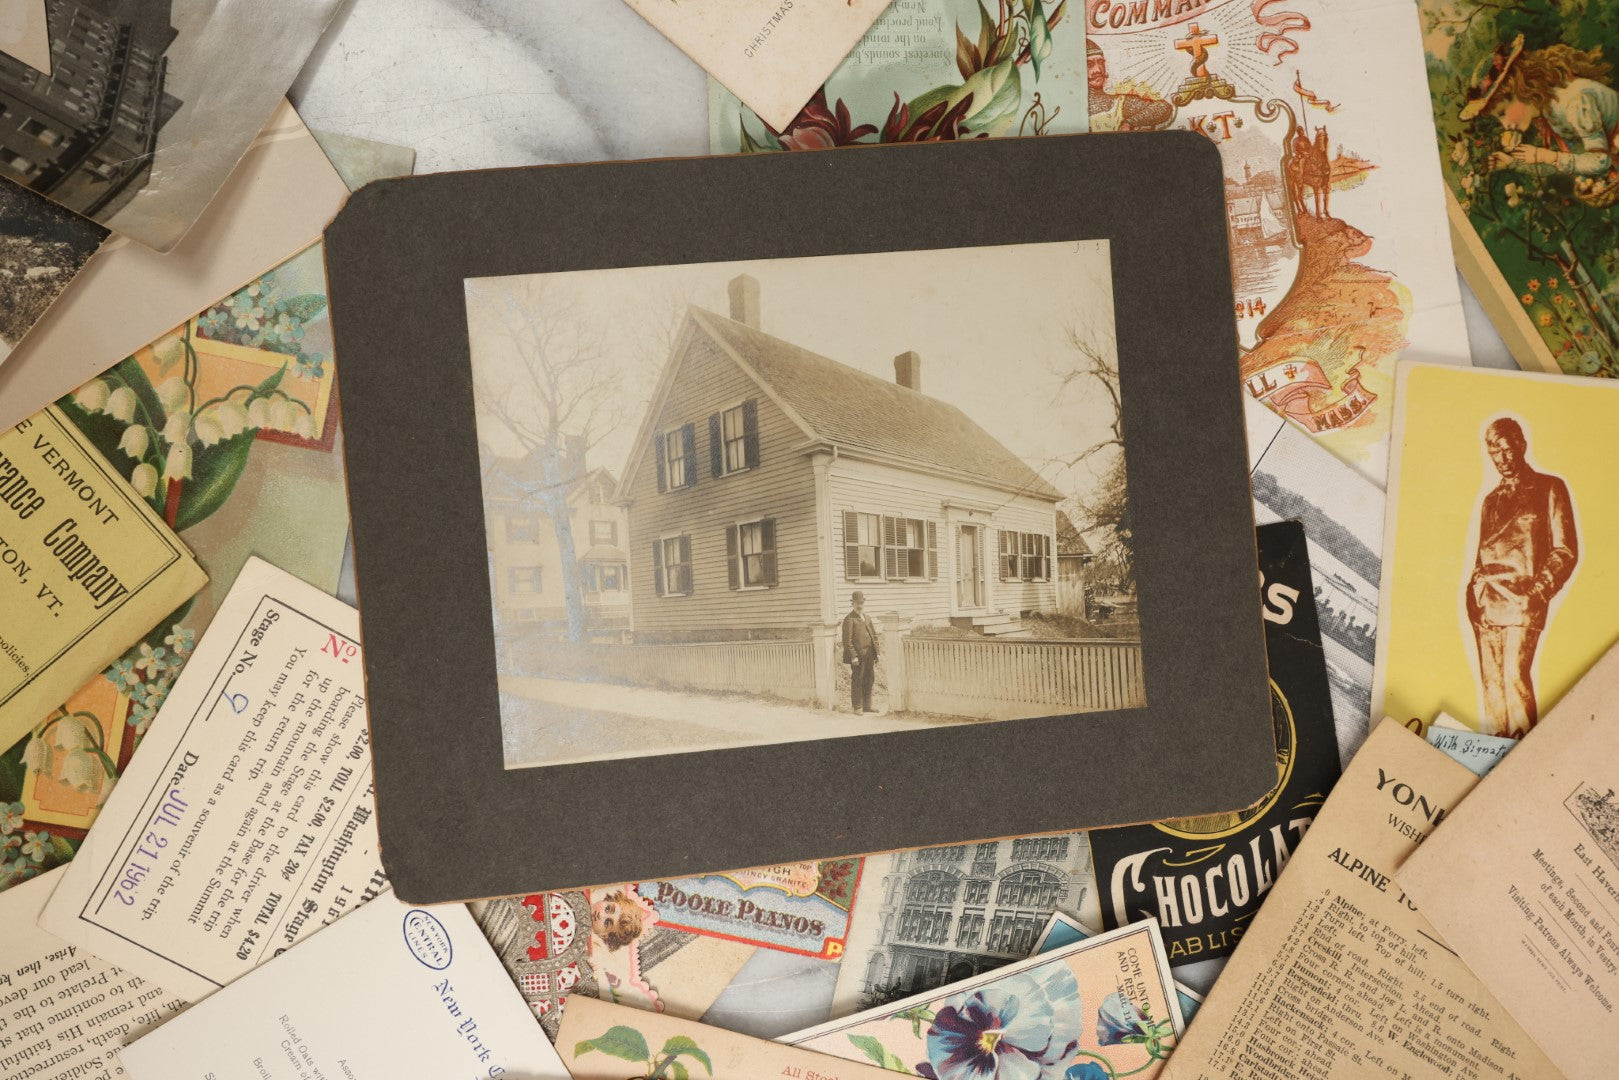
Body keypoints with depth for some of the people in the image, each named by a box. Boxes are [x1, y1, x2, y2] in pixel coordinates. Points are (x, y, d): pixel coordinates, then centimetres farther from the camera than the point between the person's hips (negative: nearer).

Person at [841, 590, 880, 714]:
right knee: (857, 681, -1)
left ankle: (867, 705, 20)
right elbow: (847, 640, -12)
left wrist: (876, 653, 12)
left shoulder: (867, 618, 19)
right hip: (858, 655, -7)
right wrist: (853, 656, -18)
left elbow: (874, 635, 21)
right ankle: (858, 707, 6)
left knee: (869, 680, 11)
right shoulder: (849, 619, -6)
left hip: (869, 655, 7)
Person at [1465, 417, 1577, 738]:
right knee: (1491, 679, 3)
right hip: (1485, 602, 5)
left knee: (1515, 676, -14)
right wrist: (1473, 590, 10)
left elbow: (1565, 551, 1)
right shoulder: (1491, 499, 22)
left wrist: (1540, 590, -12)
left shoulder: (1550, 489, 5)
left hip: (1522, 599, -5)